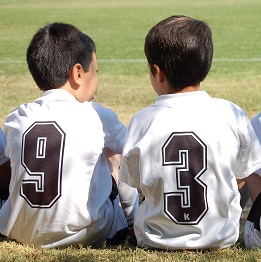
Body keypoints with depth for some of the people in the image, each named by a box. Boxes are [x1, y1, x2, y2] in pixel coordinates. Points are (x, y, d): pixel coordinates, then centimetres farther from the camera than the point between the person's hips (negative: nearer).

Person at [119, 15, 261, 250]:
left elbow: (134, 184, 0)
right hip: (221, 238, 0)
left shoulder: (142, 122, -13)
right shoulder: (232, 115, -11)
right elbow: (240, 178, 2)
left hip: (155, 239, 0)